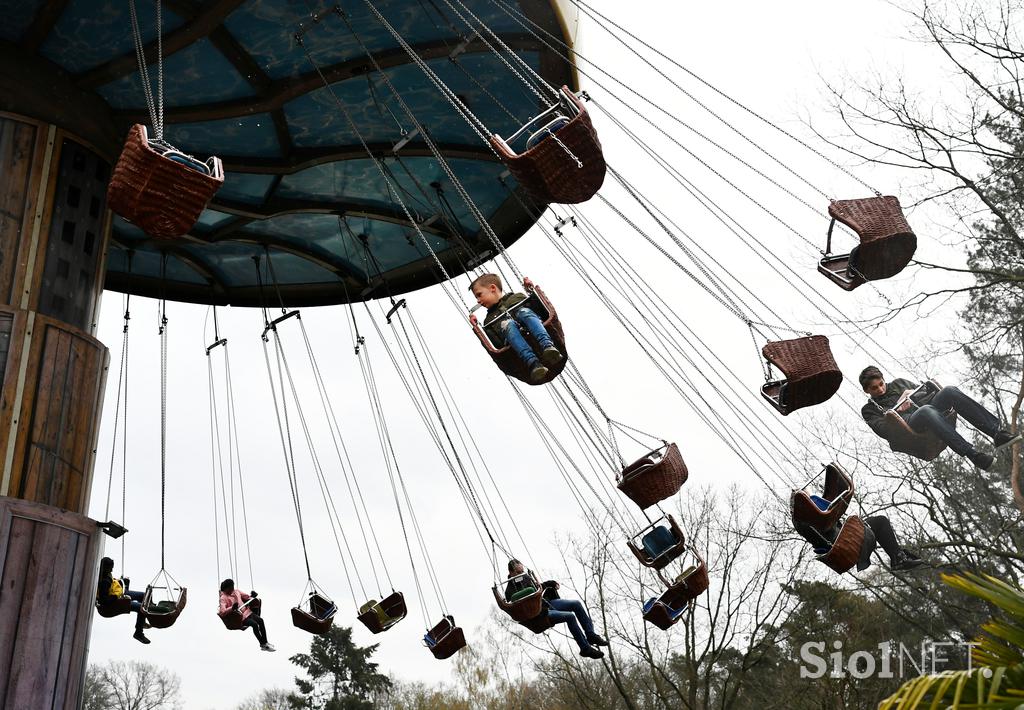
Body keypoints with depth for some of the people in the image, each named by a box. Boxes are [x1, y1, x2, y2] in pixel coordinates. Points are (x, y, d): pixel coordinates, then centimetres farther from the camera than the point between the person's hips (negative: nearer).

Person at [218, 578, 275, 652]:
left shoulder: (236, 592, 10)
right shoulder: (223, 598, -11)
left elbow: (246, 596, 21)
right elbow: (222, 612, -25)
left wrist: (252, 596, -2)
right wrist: (232, 608, -40)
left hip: (247, 612, 7)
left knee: (260, 620, -10)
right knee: (254, 624, -24)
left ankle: (265, 643, -5)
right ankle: (262, 644, -14)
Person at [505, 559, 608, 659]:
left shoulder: (526, 578, 11)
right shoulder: (510, 591, -13)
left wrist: (550, 583, 15)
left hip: (547, 603, 9)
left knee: (576, 603, -2)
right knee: (570, 616, -25)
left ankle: (591, 635, 3)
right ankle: (585, 648, -16)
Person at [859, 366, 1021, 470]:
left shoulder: (898, 383, 32)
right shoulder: (869, 410, 17)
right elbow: (883, 430, 0)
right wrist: (897, 411, -11)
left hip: (928, 412, 6)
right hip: (910, 427, -5)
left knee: (949, 391, -25)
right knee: (926, 410, -41)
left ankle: (997, 432, -32)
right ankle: (972, 454, -52)